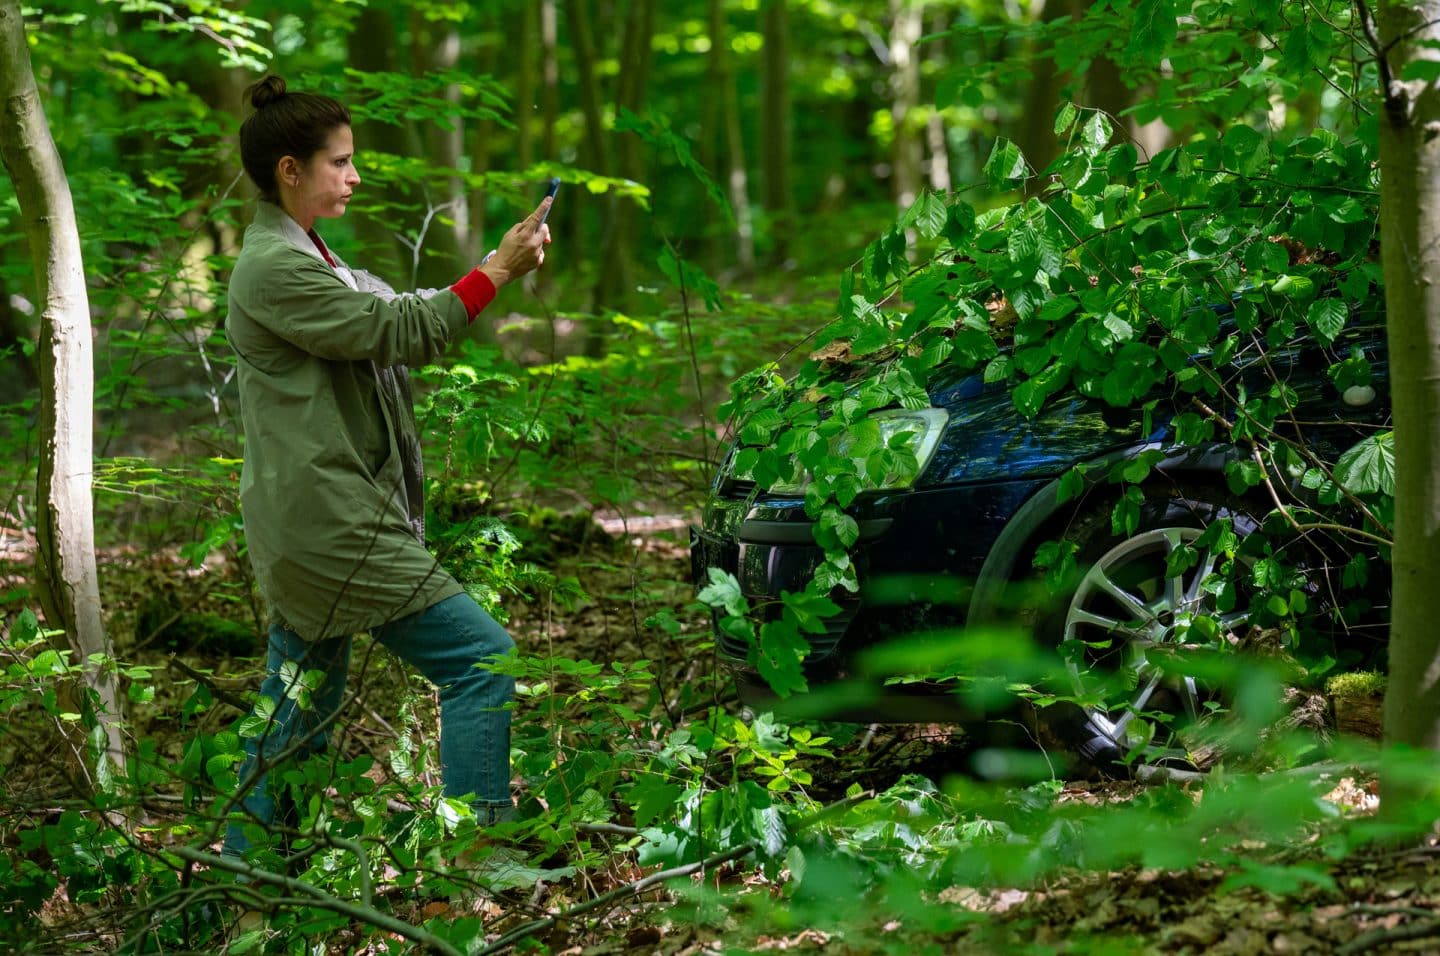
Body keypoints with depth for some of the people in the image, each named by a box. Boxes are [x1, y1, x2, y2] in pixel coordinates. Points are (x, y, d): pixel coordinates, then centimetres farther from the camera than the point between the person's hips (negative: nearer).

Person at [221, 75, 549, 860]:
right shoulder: (273, 268, -15)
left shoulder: (302, 257, 17)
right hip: (329, 523, -11)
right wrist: (498, 272, -12)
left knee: (298, 705, 16)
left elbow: (399, 314, 17)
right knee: (481, 656, -10)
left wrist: (500, 266, 6)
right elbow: (398, 331, -18)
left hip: (304, 523, 11)